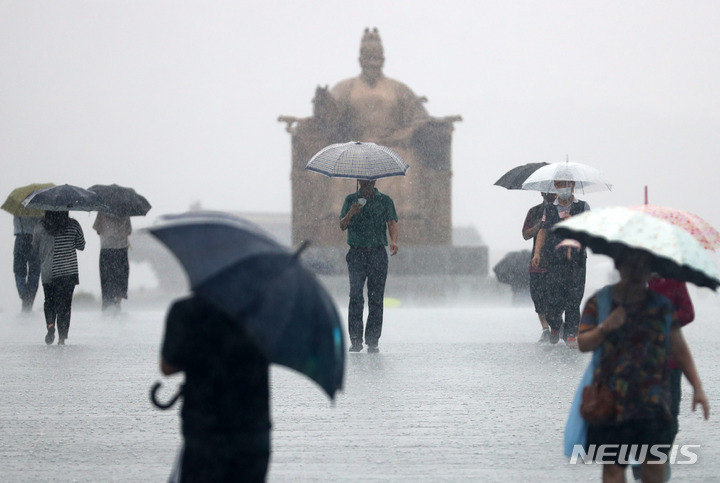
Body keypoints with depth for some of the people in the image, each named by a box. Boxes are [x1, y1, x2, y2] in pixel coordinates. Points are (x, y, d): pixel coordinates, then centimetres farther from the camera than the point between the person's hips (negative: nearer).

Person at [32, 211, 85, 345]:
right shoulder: (73, 225, -6)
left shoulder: (40, 227, -7)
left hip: (48, 272, 0)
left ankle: (50, 325, -8)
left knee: (49, 301, 17)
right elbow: (81, 246, 7)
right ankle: (62, 337, 4)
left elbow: (35, 246, 9)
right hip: (69, 272, 0)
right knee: (64, 304, 8)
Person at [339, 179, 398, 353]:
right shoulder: (351, 200, 12)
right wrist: (351, 214, -13)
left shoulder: (385, 201, 9)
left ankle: (372, 341, 1)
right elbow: (342, 226, 8)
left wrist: (394, 240, -19)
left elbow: (392, 222, 0)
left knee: (376, 298, -2)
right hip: (357, 252, 0)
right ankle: (355, 340, -9)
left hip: (378, 253, 0)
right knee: (355, 296, -10)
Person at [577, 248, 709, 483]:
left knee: (654, 461, -12)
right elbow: (582, 344, 4)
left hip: (653, 398, 0)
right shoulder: (599, 302, 8)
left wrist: (697, 387, 6)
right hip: (612, 399, 0)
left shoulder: (662, 306, 10)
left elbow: (680, 349, 12)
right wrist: (605, 328, -14)